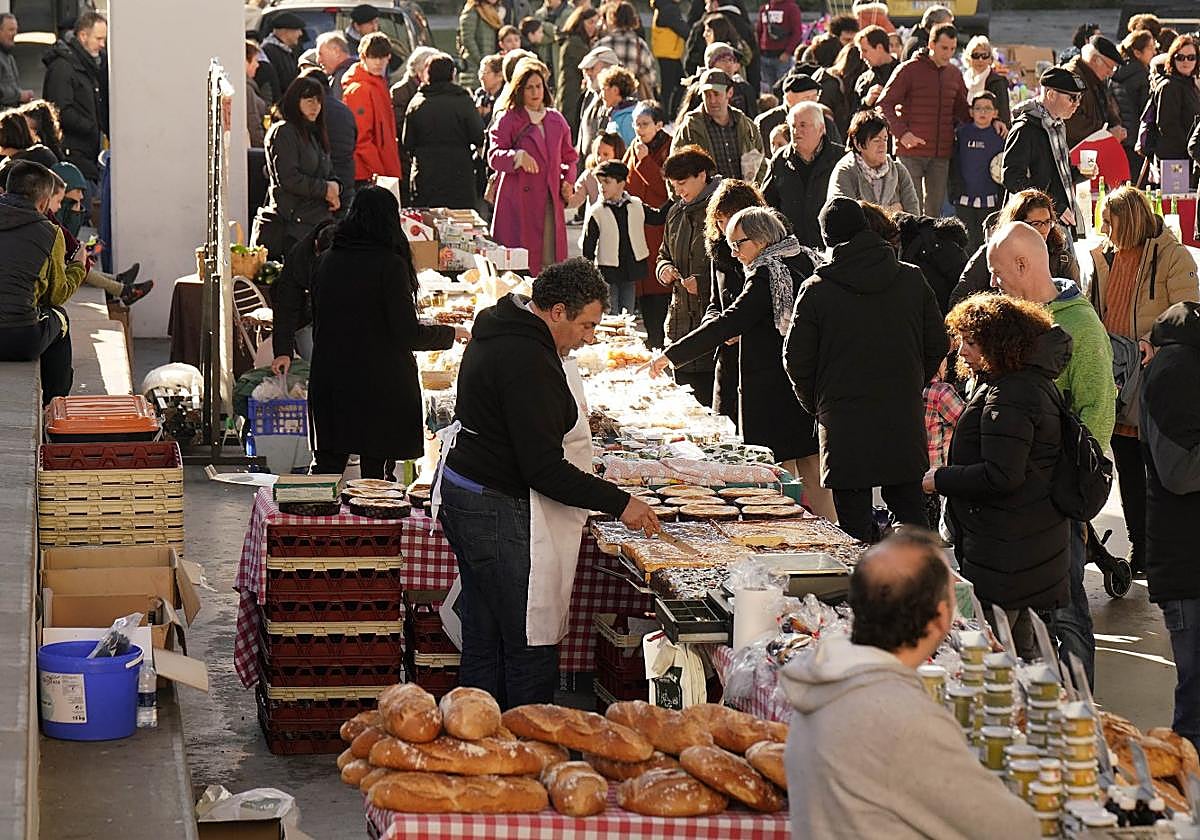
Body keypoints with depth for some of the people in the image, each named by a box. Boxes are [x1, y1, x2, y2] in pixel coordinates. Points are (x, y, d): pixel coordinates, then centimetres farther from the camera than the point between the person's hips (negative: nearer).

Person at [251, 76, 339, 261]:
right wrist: (325, 189, -8)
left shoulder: (314, 134, 24)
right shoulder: (282, 132, -4)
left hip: (318, 221, 8)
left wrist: (335, 189, 0)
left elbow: (329, 175, 25)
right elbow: (288, 179, -15)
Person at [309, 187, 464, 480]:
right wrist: (452, 333, 3)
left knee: (327, 466, 9)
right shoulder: (390, 265, -13)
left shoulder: (325, 261, 4)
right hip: (380, 384, -5)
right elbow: (408, 334, -13)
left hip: (329, 381, 5)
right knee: (375, 467, 3)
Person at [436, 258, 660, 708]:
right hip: (499, 514, -11)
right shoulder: (528, 362, -23)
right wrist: (618, 502, -18)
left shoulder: (500, 331, 10)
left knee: (483, 644, 16)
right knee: (531, 650, -6)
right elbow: (544, 468, -23)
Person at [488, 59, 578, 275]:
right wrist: (518, 156, -27)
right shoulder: (508, 120, 2)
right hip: (518, 202, -4)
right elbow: (494, 156, -8)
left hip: (551, 201, 4)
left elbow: (569, 156, 27)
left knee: (551, 262, -1)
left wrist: (568, 182, 9)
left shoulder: (556, 120, 17)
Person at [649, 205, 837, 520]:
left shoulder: (767, 274, -15)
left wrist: (671, 355, -17)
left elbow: (728, 324, -21)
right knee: (813, 475, 12)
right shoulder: (809, 261, 9)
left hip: (774, 392, -8)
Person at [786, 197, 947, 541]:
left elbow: (797, 359, -4)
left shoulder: (816, 290, -8)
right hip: (905, 422, 3)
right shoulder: (913, 279, 1)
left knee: (855, 531, 3)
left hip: (844, 423, -3)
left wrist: (817, 405, 12)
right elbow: (937, 345, 7)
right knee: (911, 516, 14)